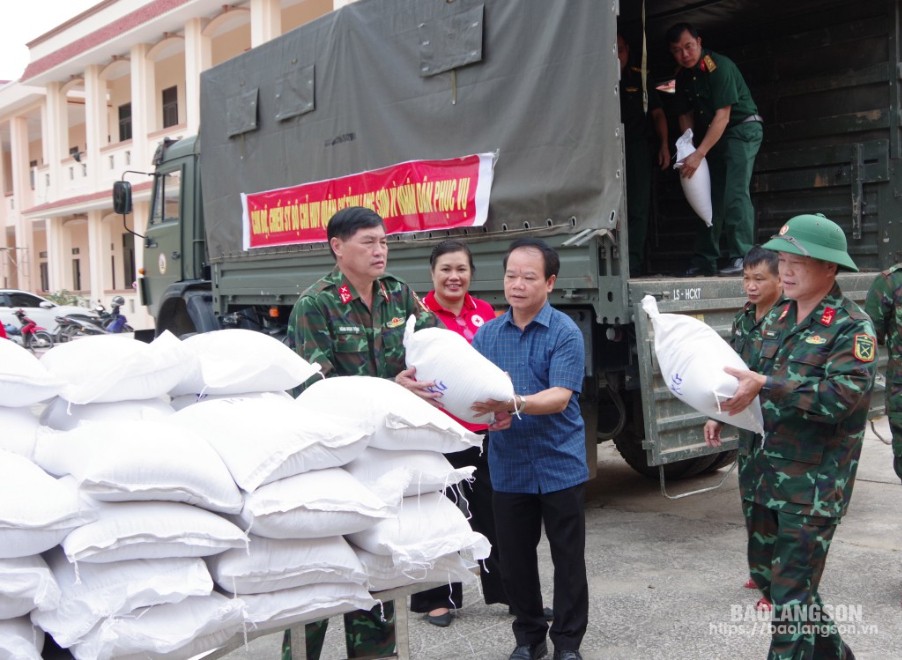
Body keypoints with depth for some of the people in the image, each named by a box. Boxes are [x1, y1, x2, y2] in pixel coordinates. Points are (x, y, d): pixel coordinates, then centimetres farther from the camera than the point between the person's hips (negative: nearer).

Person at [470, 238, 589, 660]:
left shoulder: (565, 333, -9)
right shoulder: (487, 333, 4)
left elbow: (560, 397, -20)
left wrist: (515, 404, -37)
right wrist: (487, 411, -22)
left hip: (560, 465, -3)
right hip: (508, 468, 4)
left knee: (568, 558, 7)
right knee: (515, 558, 13)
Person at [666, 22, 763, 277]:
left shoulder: (719, 67, -21)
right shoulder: (683, 75, 2)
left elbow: (722, 117, -26)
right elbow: (686, 114, 7)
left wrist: (699, 154, -31)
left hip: (742, 129, -8)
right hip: (713, 134, 8)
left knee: (735, 192, -18)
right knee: (711, 195, 5)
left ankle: (742, 258, -17)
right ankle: (704, 262, 7)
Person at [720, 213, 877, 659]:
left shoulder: (851, 327, -12)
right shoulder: (778, 318, 10)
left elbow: (843, 395, -26)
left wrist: (764, 385, -29)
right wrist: (724, 411, 0)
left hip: (815, 482, -8)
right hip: (767, 469, 8)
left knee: (792, 589, -4)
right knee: (765, 569, 19)